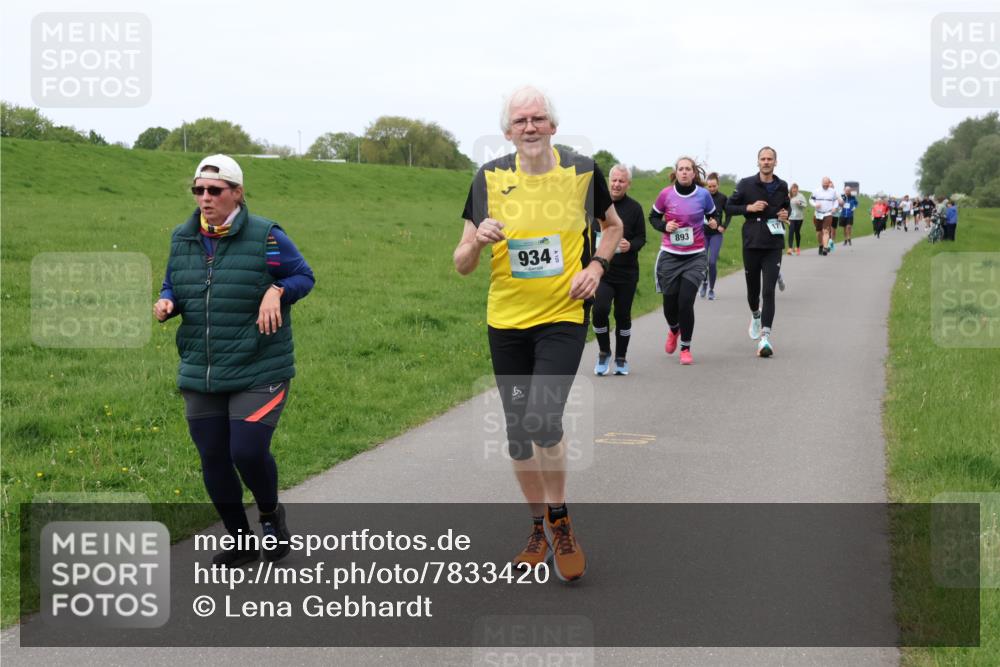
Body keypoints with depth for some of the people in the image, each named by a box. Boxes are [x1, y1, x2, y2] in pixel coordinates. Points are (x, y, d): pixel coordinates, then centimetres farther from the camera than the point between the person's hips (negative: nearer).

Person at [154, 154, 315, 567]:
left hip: (259, 373, -5)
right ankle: (241, 542, 28)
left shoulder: (265, 236, -7)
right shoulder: (183, 238, 6)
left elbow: (304, 276, 1)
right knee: (213, 459, 8)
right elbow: (172, 283, 18)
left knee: (248, 452, -13)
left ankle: (271, 515, 20)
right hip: (199, 375, 5)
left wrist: (277, 290, -19)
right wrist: (167, 303, -5)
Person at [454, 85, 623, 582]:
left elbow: (612, 225, 16)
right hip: (506, 322, 3)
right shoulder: (491, 178, -2)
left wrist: (597, 265, -3)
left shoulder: (582, 171, -3)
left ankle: (559, 521, 3)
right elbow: (461, 265, 0)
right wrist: (478, 241, -22)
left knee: (543, 420, -20)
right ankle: (539, 527, 31)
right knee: (517, 433, 11)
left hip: (563, 317, -2)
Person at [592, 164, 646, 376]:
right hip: (601, 270, 0)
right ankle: (604, 352, 6)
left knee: (623, 315, 7)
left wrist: (630, 246, -19)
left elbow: (641, 238, 2)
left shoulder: (634, 208, 0)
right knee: (600, 310, -17)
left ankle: (621, 358, 25)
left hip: (626, 272, 0)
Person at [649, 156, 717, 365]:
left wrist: (714, 223, -12)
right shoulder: (666, 194, -5)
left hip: (695, 256, -1)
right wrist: (664, 226, -10)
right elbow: (653, 217, 10)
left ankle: (685, 348, 8)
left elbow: (712, 215, 10)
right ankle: (674, 330, 42)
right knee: (669, 302, 4)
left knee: (686, 301, -11)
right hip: (670, 255, 1)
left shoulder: (703, 194, -5)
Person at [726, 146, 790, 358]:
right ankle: (755, 315, 46)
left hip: (774, 246, 0)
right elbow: (729, 207, 3)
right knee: (753, 288, 13)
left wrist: (786, 213, 2)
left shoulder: (782, 187, 6)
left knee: (769, 291, -11)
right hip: (751, 244, 0)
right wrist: (749, 208, -12)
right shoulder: (746, 184, -1)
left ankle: (765, 336, -15)